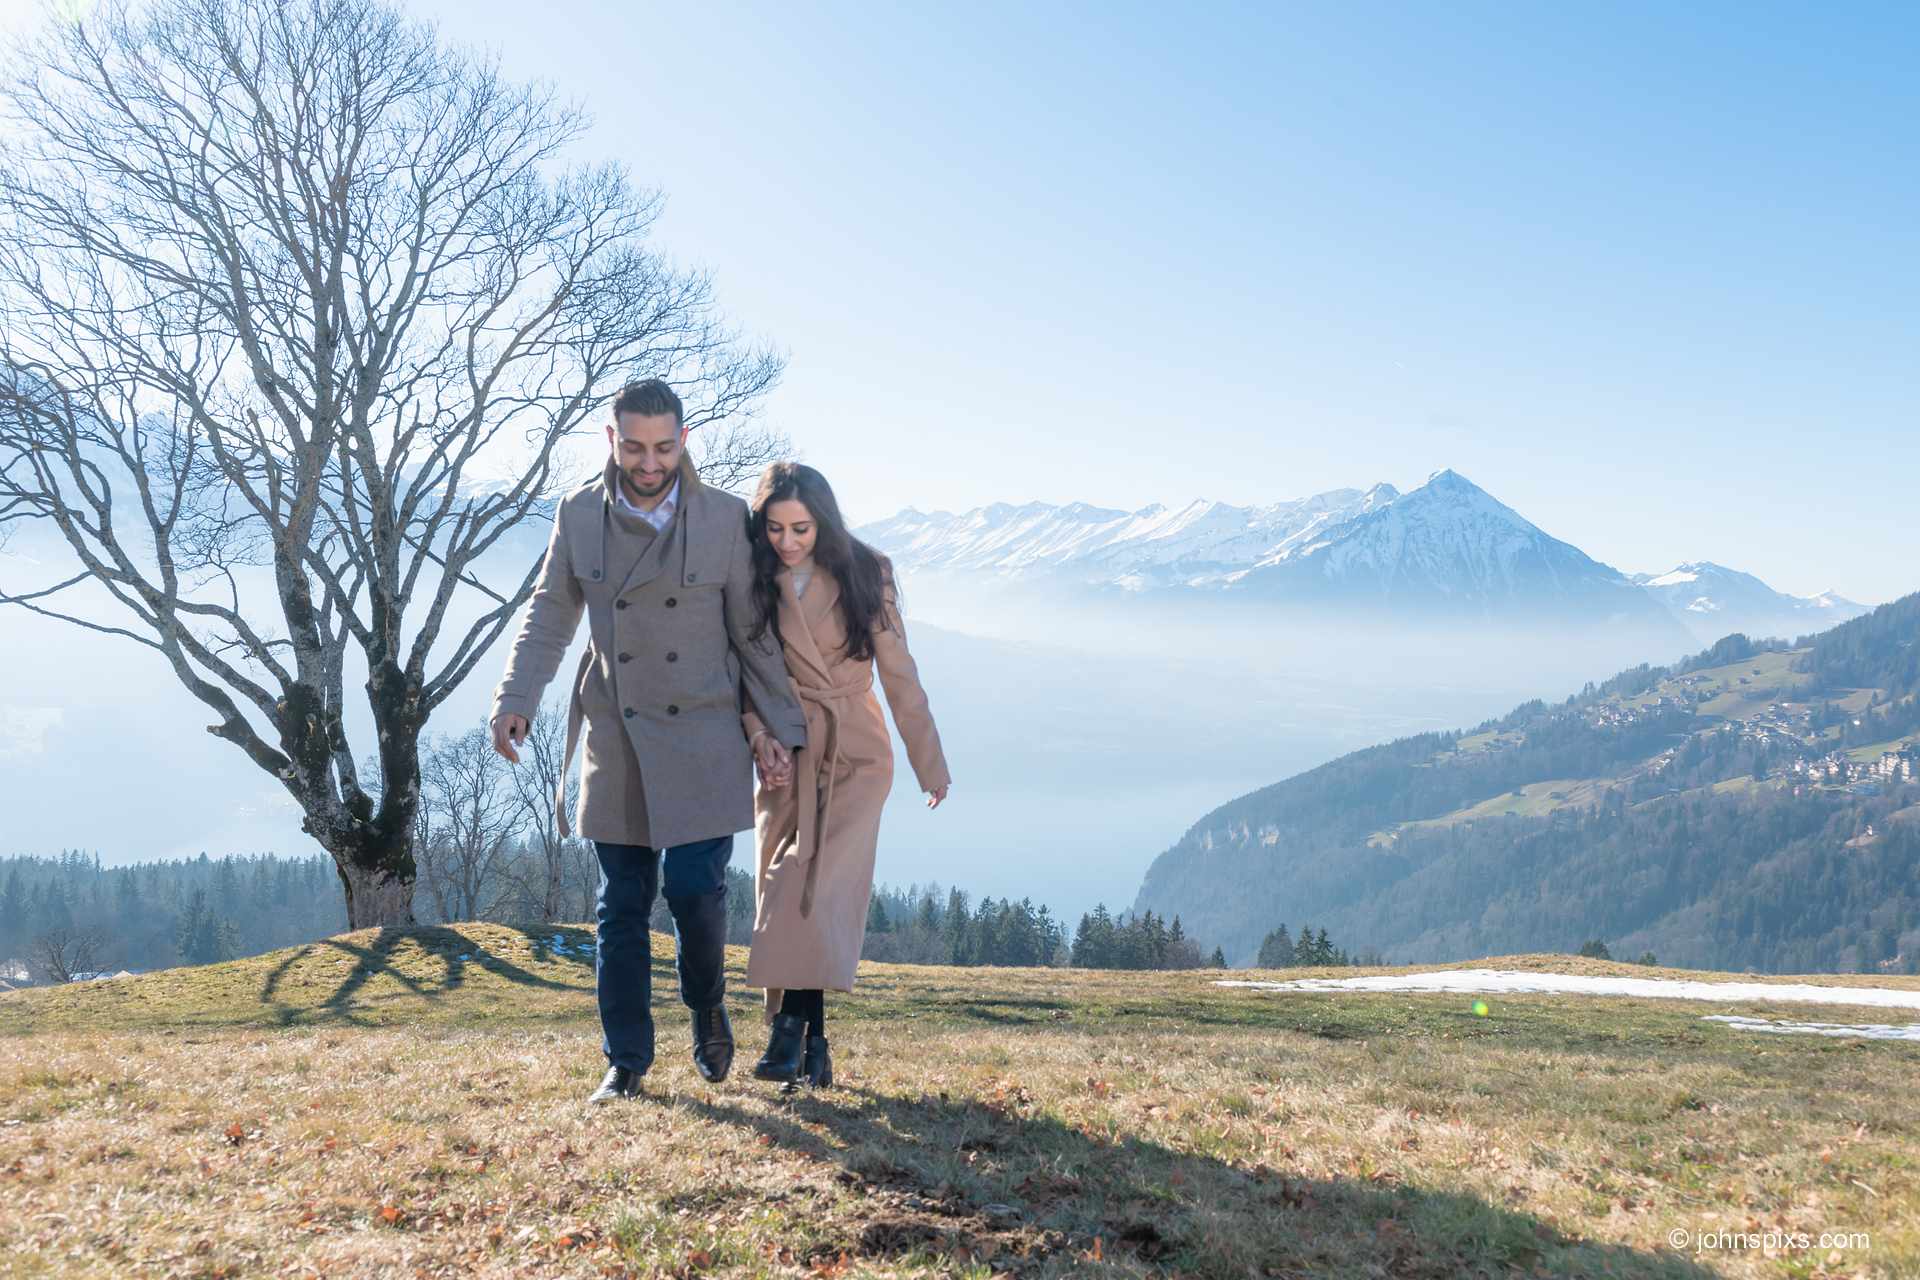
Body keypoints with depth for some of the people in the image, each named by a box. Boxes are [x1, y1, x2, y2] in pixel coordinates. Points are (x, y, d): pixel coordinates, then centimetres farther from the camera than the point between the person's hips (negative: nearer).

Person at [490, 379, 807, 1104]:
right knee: (620, 907, 5)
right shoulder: (579, 515, 3)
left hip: (702, 738, -2)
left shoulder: (725, 518, -1)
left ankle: (708, 1008, 21)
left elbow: (751, 631, 3)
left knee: (695, 886, -10)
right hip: (615, 740, 2)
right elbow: (549, 615, 5)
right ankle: (625, 1063, 15)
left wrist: (780, 725, 2)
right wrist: (515, 702, -8)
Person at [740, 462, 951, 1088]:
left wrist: (931, 765, 4)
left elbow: (900, 676, 2)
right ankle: (811, 1047, 4)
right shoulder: (754, 583, 2)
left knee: (818, 886, -18)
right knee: (784, 890, -2)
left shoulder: (863, 576, -2)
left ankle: (792, 1023, -18)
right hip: (785, 756, 2)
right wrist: (761, 739, -15)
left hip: (854, 756, -2)